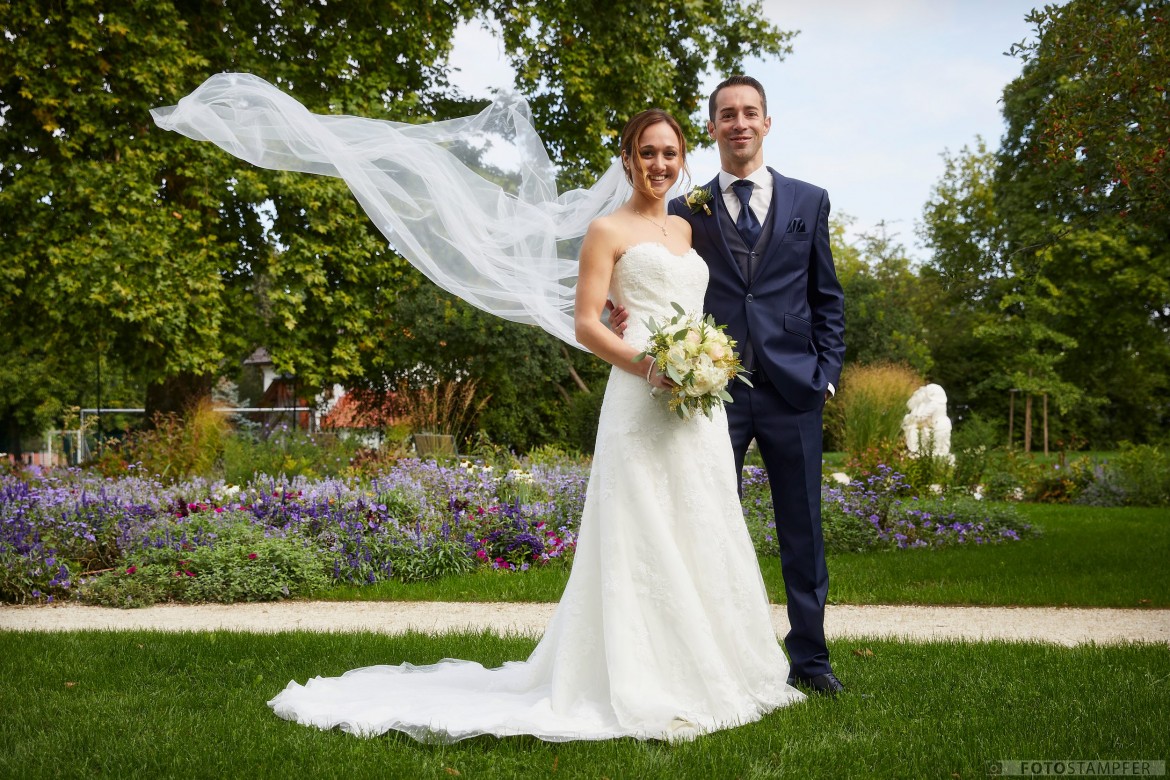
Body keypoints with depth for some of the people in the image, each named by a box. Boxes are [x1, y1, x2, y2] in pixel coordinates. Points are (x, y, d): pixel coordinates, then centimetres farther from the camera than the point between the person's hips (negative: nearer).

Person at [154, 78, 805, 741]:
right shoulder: (608, 230, 0)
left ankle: (700, 676, 18)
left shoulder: (686, 229, 19)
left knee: (700, 540, 8)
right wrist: (648, 366, -20)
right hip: (641, 405, -7)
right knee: (641, 545, -6)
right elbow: (586, 324, -6)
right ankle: (645, 692, 0)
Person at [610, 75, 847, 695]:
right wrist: (628, 317, -13)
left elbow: (827, 297, 12)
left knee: (802, 530, 6)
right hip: (715, 388, 0)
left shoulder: (808, 201, 11)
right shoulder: (687, 210, 8)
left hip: (793, 389, 1)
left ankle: (809, 657, 18)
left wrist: (827, 372, 2)